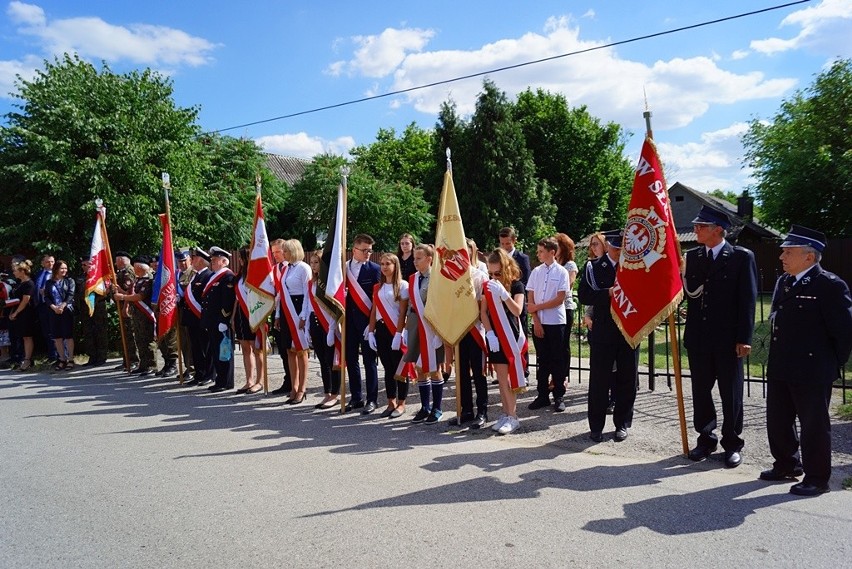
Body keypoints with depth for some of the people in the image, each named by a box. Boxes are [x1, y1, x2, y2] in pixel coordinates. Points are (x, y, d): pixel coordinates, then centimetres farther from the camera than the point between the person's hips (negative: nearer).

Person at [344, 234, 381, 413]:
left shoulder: (374, 269, -4)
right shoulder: (344, 267, 7)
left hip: (367, 319, -4)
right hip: (349, 319, 4)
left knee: (369, 360, 1)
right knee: (350, 359, 10)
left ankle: (372, 399, 10)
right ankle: (356, 397, 22)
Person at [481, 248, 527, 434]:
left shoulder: (516, 285, -6)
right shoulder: (488, 286, 5)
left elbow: (517, 311, -18)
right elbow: (483, 312, 3)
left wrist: (503, 293, -30)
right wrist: (489, 333, -8)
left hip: (511, 336, -4)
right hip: (494, 336, 4)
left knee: (506, 376, -8)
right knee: (501, 377, 7)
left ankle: (512, 417, -2)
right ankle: (506, 414, 13)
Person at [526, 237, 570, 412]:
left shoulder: (562, 272, -4)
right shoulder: (536, 272, 6)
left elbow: (560, 299, -9)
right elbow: (530, 299, 4)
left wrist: (537, 307, -8)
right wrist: (536, 321, -4)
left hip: (556, 322, -3)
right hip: (539, 322, 3)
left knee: (557, 360, 3)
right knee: (542, 360, 9)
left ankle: (558, 396, 13)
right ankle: (542, 396, 17)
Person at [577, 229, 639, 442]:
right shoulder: (594, 267, 1)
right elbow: (583, 295, -7)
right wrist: (608, 293, -20)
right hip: (603, 331, -1)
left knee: (627, 379, 9)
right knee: (599, 379, 4)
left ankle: (622, 424, 24)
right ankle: (596, 426, 16)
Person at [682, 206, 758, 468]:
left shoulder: (741, 257, -5)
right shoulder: (692, 256, 8)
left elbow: (748, 299, -7)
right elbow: (690, 292, 7)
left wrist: (744, 339, -11)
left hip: (728, 339, -4)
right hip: (698, 337, 4)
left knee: (731, 394, 8)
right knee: (700, 392, 12)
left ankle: (732, 444, 22)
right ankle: (706, 439, 27)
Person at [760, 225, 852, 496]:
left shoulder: (830, 285, -14)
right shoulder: (783, 282, 10)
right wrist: (778, 358, 13)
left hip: (812, 371, -8)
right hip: (780, 369, 8)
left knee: (814, 424, 5)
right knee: (777, 420, 17)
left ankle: (817, 478, 19)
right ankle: (787, 465, 36)